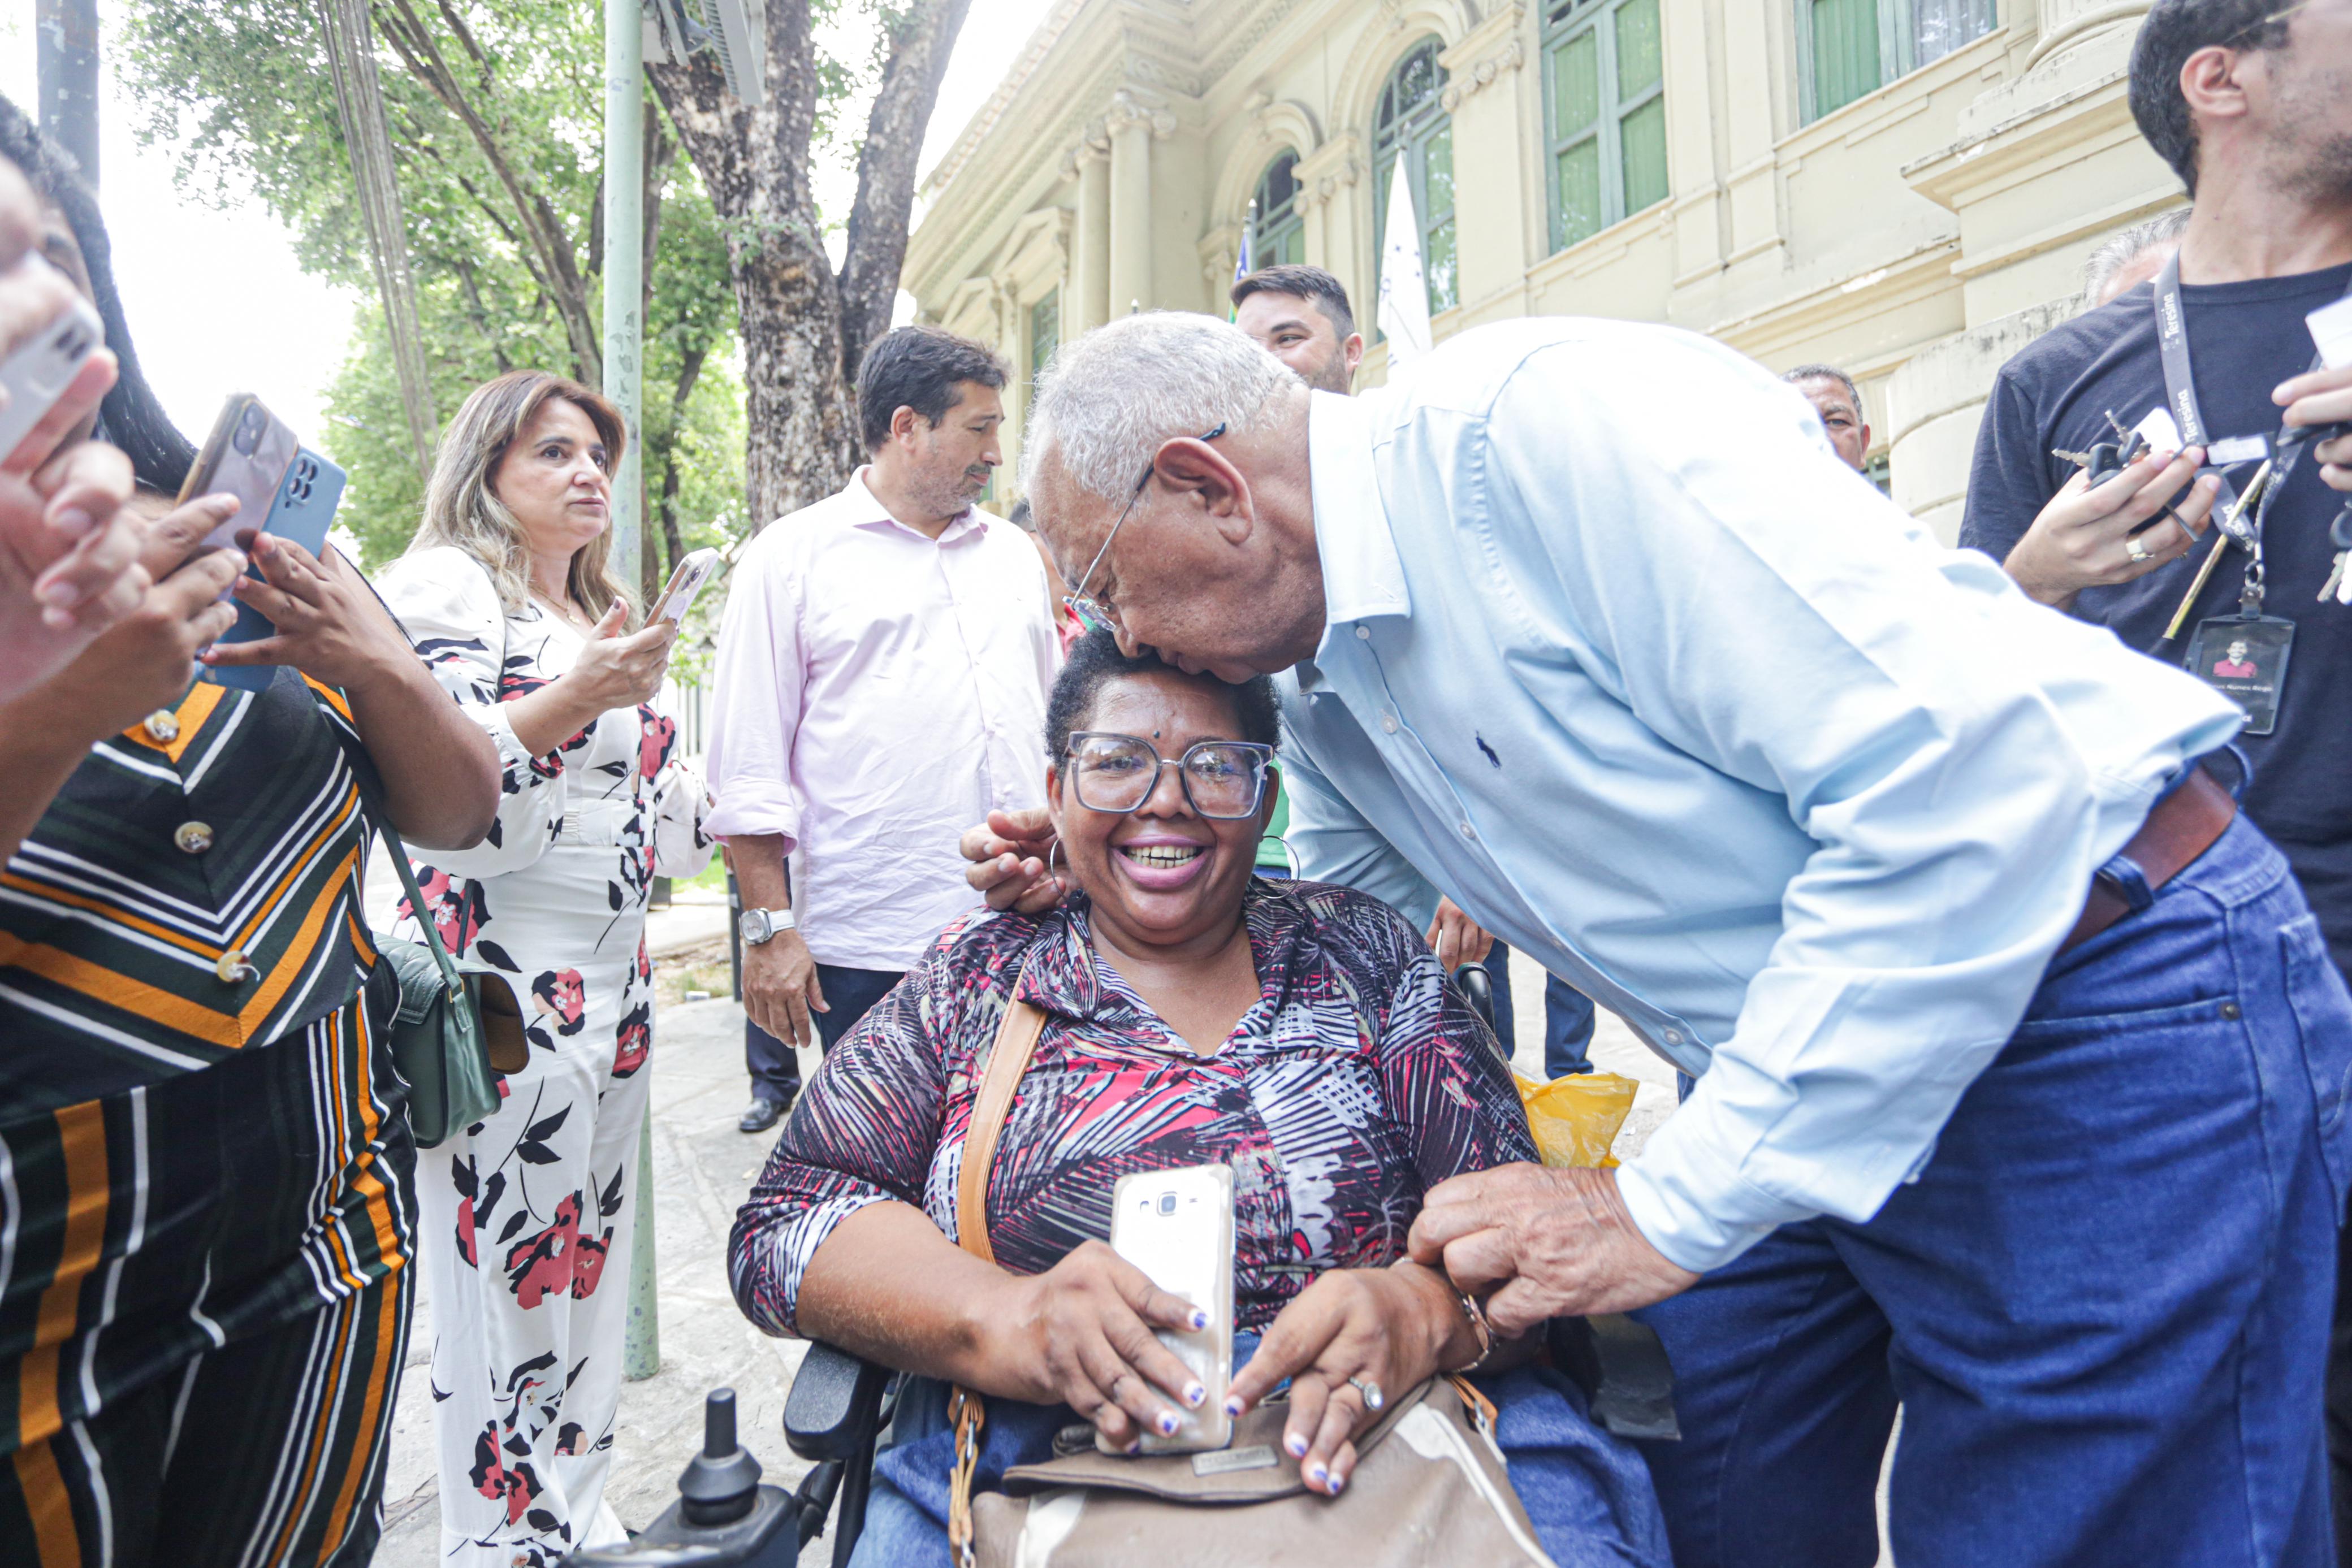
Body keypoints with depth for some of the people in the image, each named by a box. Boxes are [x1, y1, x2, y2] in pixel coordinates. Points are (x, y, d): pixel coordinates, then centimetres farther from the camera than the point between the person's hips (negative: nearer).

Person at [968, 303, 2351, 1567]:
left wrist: (1672, 1206, -24)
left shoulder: (1541, 423, -23)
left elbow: (1965, 769, -28)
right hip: (1797, 1083, 8)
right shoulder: (1320, 681, 6)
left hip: (2119, 1021, -7)